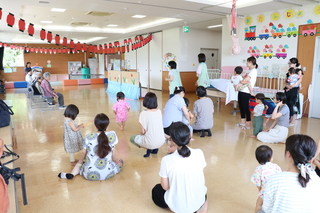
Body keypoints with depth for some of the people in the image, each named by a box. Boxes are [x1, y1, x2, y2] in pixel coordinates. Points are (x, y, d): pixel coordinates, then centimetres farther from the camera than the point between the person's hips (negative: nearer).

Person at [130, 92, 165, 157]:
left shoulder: (144, 113, -18)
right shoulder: (159, 111, -1)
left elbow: (142, 132, -13)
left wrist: (141, 133, 10)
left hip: (151, 143, -6)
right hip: (161, 142, 6)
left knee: (132, 138, 21)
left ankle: (149, 148, 6)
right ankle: (155, 148, 18)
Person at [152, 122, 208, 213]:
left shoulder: (167, 160, -25)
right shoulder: (199, 153, -17)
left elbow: (165, 187, -10)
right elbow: (201, 180, 0)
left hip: (177, 205, -4)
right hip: (198, 201, 4)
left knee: (156, 189, 27)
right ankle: (202, 205, 20)